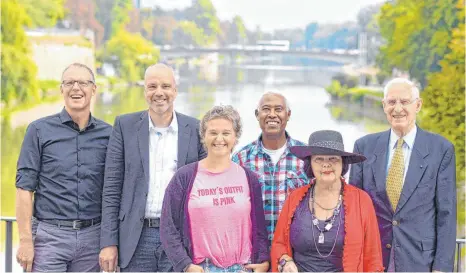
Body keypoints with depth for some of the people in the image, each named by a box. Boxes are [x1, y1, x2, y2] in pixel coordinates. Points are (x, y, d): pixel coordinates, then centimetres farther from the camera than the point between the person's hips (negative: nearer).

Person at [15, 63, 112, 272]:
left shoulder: (108, 134, 7)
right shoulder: (39, 130, 1)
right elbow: (25, 187, -2)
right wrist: (25, 240, -8)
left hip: (92, 237, 2)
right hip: (49, 235, -2)